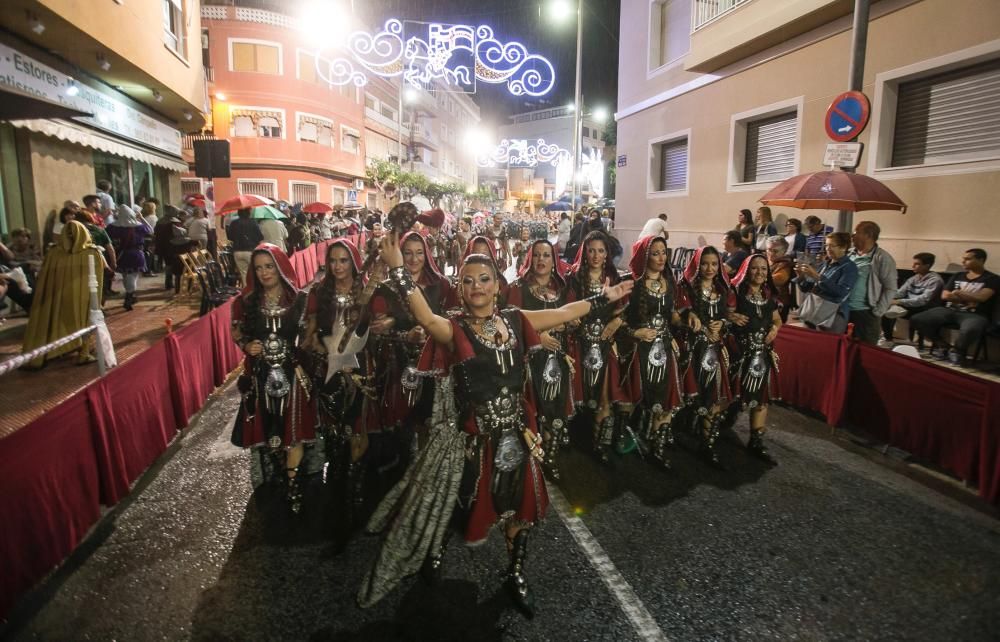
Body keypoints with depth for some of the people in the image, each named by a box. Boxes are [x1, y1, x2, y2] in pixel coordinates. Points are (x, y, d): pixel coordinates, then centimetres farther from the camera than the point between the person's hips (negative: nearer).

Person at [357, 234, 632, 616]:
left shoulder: (515, 321, 1)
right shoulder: (454, 330, -12)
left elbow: (564, 313, 9)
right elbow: (426, 318, -33)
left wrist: (604, 298, 14)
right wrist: (397, 269, -44)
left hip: (515, 431, 4)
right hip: (470, 435, -3)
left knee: (518, 506, 18)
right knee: (448, 502, 14)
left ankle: (516, 575, 43)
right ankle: (434, 552, 48)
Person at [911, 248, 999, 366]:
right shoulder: (958, 276, 18)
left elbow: (981, 297, -12)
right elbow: (944, 296, 7)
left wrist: (958, 293, -1)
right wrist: (969, 298, -4)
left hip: (974, 314, -5)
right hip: (950, 310, 5)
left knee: (970, 330, -43)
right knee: (917, 319, -18)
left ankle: (957, 350, -7)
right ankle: (942, 345, 1)